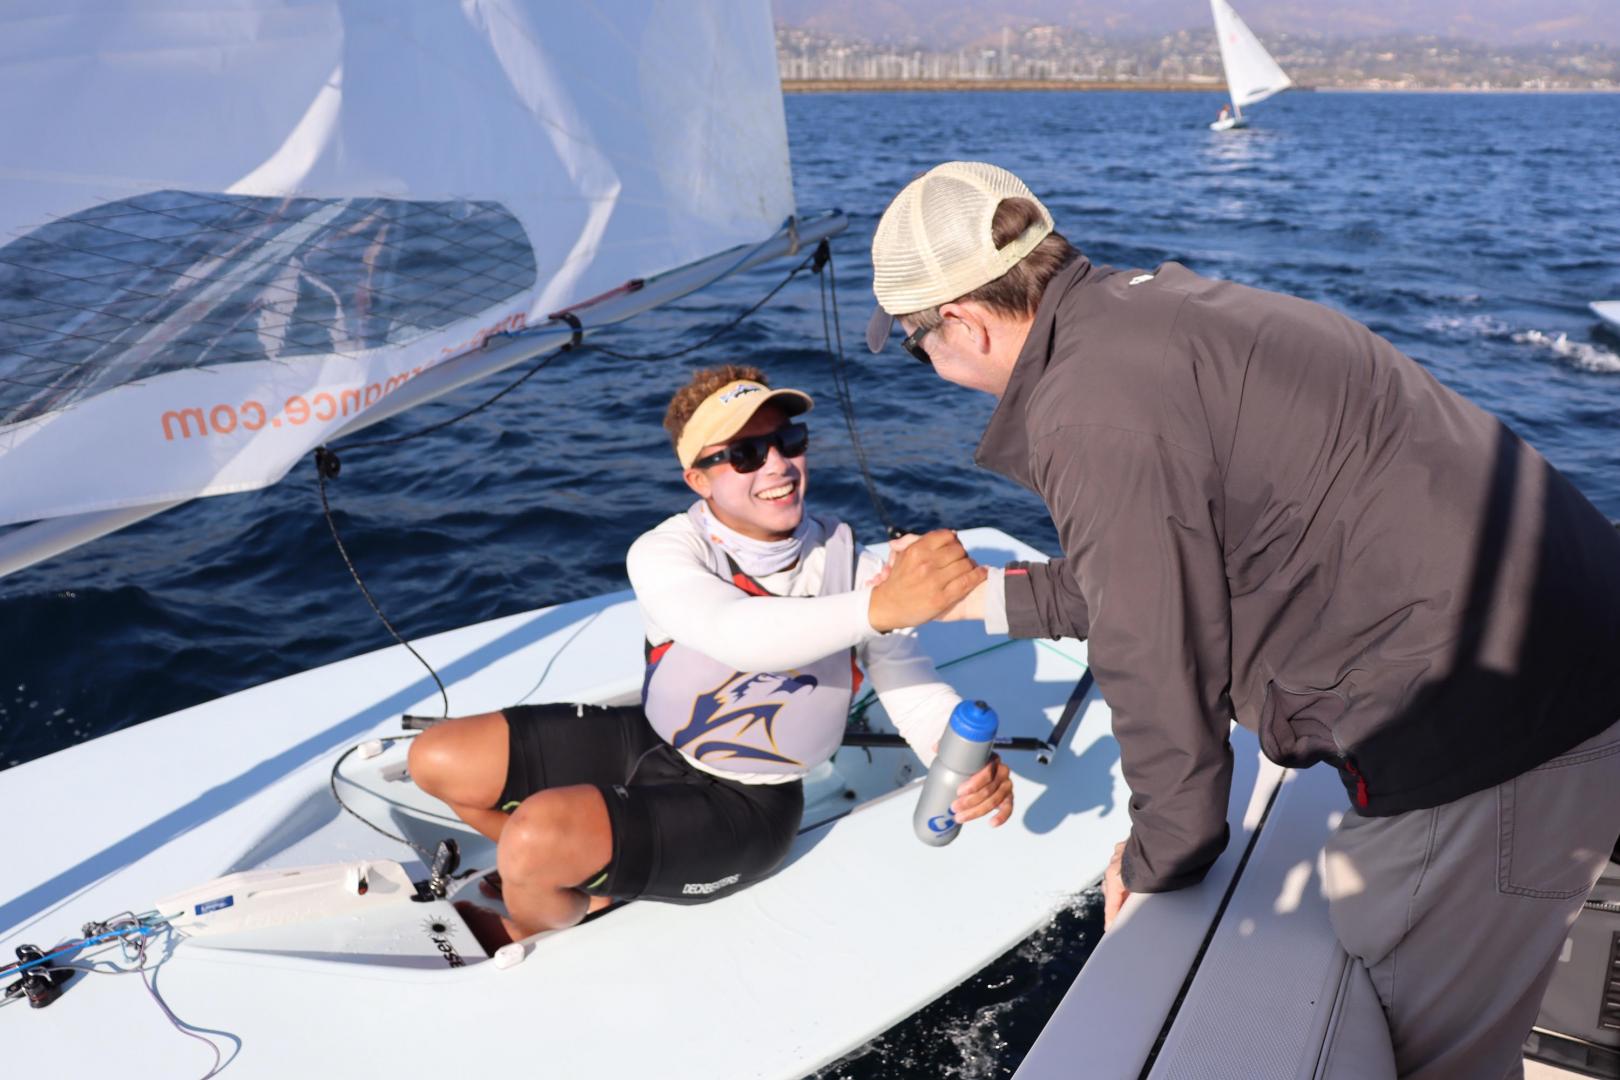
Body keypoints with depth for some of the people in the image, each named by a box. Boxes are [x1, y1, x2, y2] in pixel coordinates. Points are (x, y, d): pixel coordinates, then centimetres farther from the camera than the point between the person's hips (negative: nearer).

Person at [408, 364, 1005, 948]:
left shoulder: (851, 566, -17)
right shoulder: (663, 553, -20)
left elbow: (917, 691, -16)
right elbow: (737, 634, -42)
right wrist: (879, 606, -57)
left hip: (741, 803, -3)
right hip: (649, 741, 3)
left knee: (533, 837, -26)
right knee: (437, 758, 0)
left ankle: (527, 931, 16)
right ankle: (591, 880, 25)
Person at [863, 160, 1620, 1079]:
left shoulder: (1094, 408, -22)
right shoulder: (1144, 311, 10)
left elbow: (1159, 665, -17)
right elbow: (1168, 568, 20)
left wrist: (1158, 863, 1)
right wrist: (988, 598, 31)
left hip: (1494, 728, -10)